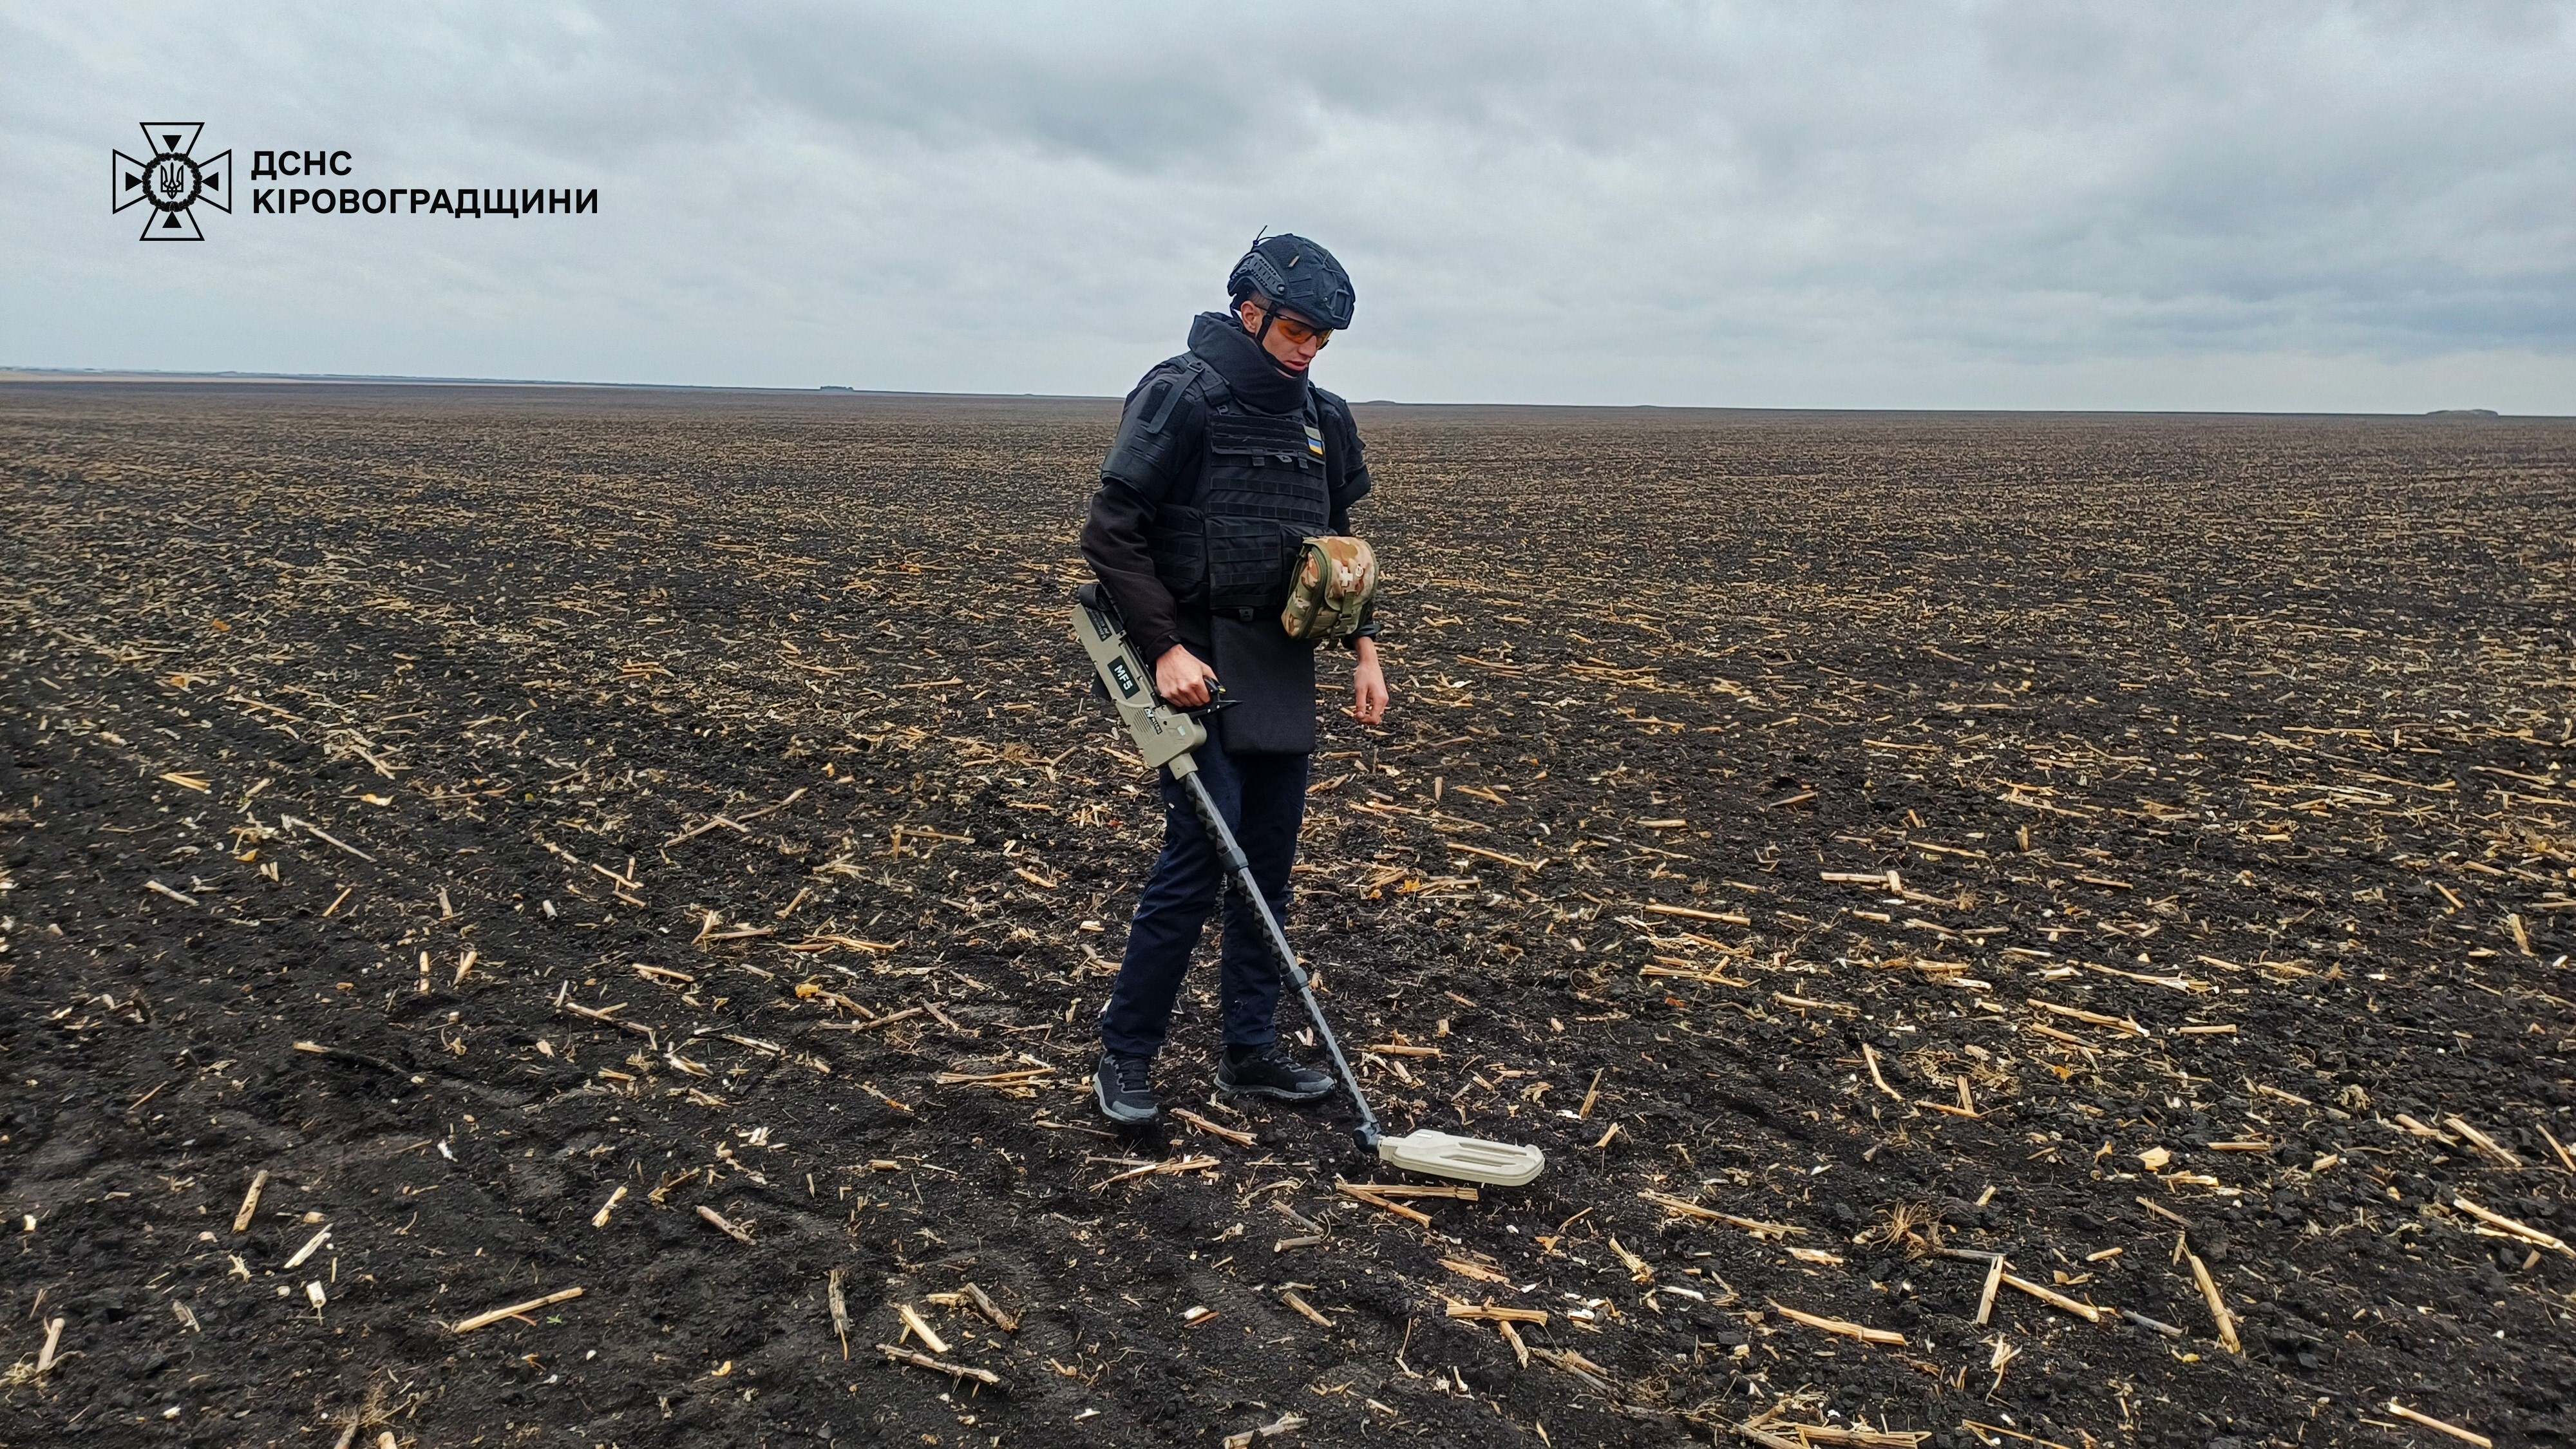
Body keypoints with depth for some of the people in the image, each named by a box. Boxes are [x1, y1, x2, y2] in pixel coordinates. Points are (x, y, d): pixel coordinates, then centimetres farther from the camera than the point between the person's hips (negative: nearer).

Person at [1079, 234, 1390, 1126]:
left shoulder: (1322, 419, 14)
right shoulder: (1181, 397, -9)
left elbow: (1336, 548, 22)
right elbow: (1112, 535, -12)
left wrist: (1364, 648, 10)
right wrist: (1166, 649, -19)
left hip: (1283, 673, 7)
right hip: (1199, 669, -7)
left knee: (1270, 866, 9)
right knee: (1198, 856, -10)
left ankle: (1250, 1051, 21)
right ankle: (1125, 1055, 4)